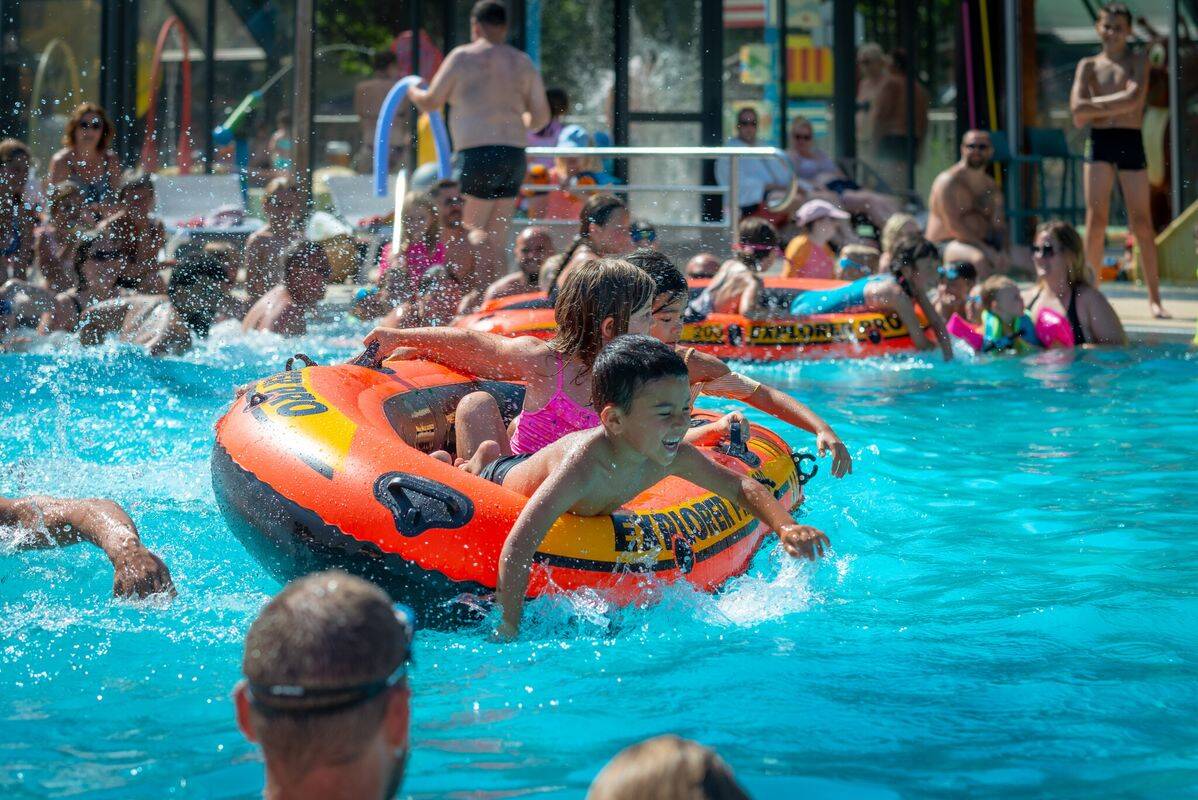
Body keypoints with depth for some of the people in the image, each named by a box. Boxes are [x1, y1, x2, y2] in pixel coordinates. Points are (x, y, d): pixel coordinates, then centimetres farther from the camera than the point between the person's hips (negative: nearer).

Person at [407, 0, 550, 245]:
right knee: (496, 241, 9)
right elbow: (541, 117, 12)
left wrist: (414, 93, 25)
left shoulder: (462, 57, -1)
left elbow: (430, 103, 4)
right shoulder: (523, 62, 13)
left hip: (478, 156, -6)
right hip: (514, 158, 6)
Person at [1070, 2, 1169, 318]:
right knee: (1095, 220, -6)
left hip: (1131, 143, -1)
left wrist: (1096, 106, -9)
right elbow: (1078, 111, -3)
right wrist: (1116, 105, -9)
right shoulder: (1088, 65, 10)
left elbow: (1134, 97, -12)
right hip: (1099, 142, 1)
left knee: (1141, 223, -2)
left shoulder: (1138, 62, 6)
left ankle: (1154, 299, 4)